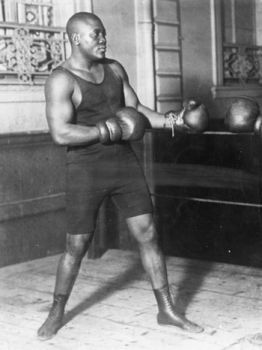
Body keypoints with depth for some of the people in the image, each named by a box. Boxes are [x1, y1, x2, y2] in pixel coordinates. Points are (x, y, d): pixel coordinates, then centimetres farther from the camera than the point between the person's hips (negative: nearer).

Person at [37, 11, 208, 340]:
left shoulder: (114, 69, 7)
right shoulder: (61, 79, -14)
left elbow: (137, 110, 11)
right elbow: (61, 133, -23)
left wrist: (172, 120, -5)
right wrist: (110, 130, -20)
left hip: (125, 164, 5)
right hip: (86, 171, -5)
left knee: (148, 235, 3)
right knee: (76, 247, 4)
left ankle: (166, 310, 15)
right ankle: (56, 313, 27)